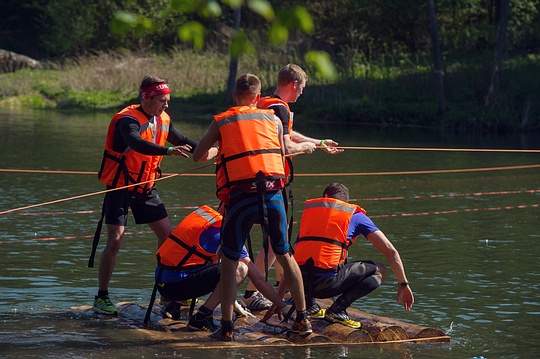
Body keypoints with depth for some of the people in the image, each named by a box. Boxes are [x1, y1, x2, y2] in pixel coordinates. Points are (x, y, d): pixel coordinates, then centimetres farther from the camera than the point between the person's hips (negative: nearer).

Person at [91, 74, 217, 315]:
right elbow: (136, 143, -41)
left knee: (167, 235, 6)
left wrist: (206, 150, -1)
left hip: (145, 187, 7)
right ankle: (101, 297, -5)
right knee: (115, 240, -12)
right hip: (120, 187, -7)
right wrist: (167, 150, -55)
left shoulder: (162, 121, 3)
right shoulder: (128, 119, -21)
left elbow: (182, 141, 18)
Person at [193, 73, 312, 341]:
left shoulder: (221, 122, 10)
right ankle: (302, 319, 19)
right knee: (284, 255, 17)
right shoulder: (273, 119, 15)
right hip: (273, 193, 2)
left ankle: (227, 326, 2)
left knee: (230, 261, 8)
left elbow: (197, 157, 18)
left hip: (241, 195, -2)